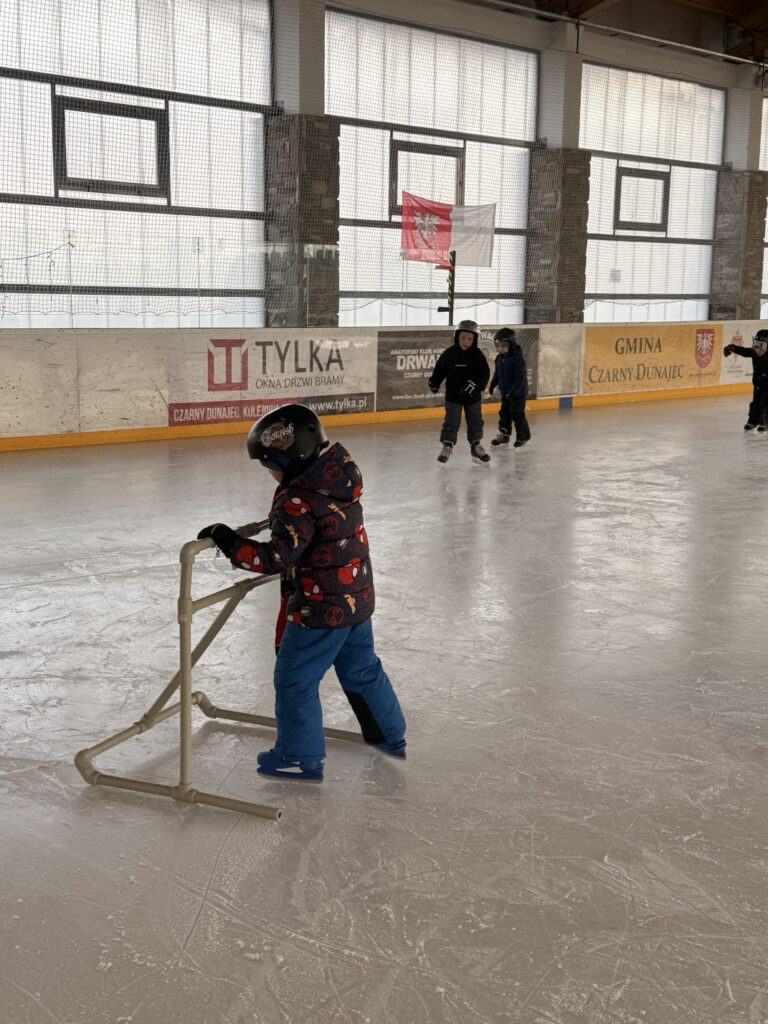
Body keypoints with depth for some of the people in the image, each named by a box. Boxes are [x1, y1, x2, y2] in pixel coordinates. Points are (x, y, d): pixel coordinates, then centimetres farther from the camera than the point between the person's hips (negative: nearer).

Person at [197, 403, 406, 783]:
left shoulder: (298, 500, -24)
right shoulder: (337, 473, 3)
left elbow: (277, 556, -28)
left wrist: (229, 541, -23)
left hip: (321, 609, -9)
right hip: (357, 597, 9)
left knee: (294, 679, 6)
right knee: (361, 669, 25)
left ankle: (300, 758, 18)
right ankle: (390, 736, 39)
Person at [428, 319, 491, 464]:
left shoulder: (477, 355, -8)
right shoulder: (449, 353, -8)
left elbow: (485, 373, -13)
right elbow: (440, 369, 6)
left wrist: (475, 383, -28)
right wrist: (434, 383, 14)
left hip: (473, 396, 1)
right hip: (453, 394, -1)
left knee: (475, 421, 12)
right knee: (451, 422, 0)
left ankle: (476, 445, 27)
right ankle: (447, 446, 11)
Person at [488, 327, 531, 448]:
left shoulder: (518, 359, -20)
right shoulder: (499, 359, 4)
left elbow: (520, 378, -22)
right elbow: (497, 374, 18)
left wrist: (513, 392, -25)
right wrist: (492, 385, 8)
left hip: (518, 393, -7)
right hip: (505, 392, 7)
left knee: (517, 414, -2)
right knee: (504, 413, 12)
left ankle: (523, 436, 14)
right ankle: (504, 435, 25)